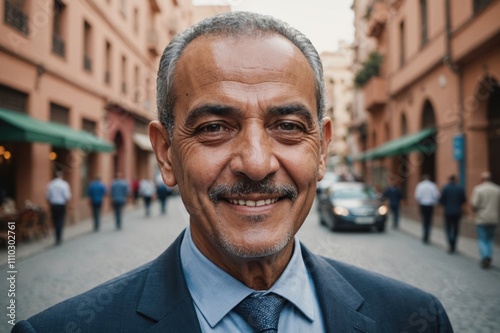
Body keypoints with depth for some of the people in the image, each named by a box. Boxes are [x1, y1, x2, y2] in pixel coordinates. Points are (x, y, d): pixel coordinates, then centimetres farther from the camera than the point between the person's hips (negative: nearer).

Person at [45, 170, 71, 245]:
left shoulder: (50, 184, 0)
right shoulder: (64, 184, -9)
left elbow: (47, 196, 1)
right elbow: (67, 196, -12)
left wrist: (50, 203, 13)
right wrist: (66, 203, 5)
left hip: (53, 205, 3)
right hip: (62, 205, -3)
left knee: (55, 222, 12)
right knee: (61, 222, 3)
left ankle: (57, 238, 19)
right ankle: (59, 239, 1)